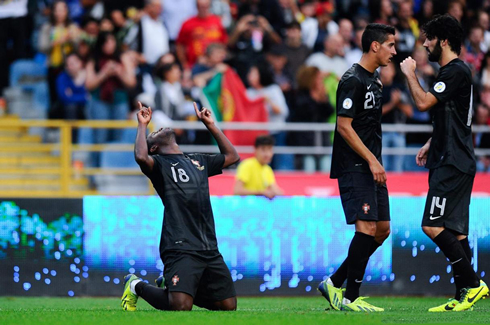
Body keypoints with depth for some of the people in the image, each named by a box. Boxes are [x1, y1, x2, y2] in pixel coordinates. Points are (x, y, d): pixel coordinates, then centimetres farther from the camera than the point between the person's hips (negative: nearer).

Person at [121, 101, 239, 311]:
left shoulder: (198, 161, 24)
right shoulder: (159, 164, 4)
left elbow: (232, 156, 34)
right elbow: (141, 157, -19)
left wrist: (210, 125, 31)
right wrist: (142, 125, -5)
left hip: (210, 249, 7)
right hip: (181, 246, -7)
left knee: (228, 306, 6)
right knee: (180, 307, -21)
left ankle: (168, 284, 25)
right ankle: (137, 286, 10)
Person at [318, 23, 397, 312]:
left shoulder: (375, 79, 17)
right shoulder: (353, 80, -13)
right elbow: (344, 126, -17)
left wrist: (377, 162, 19)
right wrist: (371, 161, -18)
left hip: (372, 167, 10)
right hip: (354, 167, -10)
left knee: (382, 229, 8)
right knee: (367, 227, -15)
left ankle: (335, 283, 16)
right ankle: (350, 298, -10)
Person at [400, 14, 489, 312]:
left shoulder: (456, 71, -13)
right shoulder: (453, 71, 18)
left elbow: (424, 102, -19)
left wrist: (410, 74, -6)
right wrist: (431, 145, 22)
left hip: (453, 164, -10)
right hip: (452, 161, 10)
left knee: (433, 225, -14)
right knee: (455, 230, 8)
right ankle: (464, 295, 7)